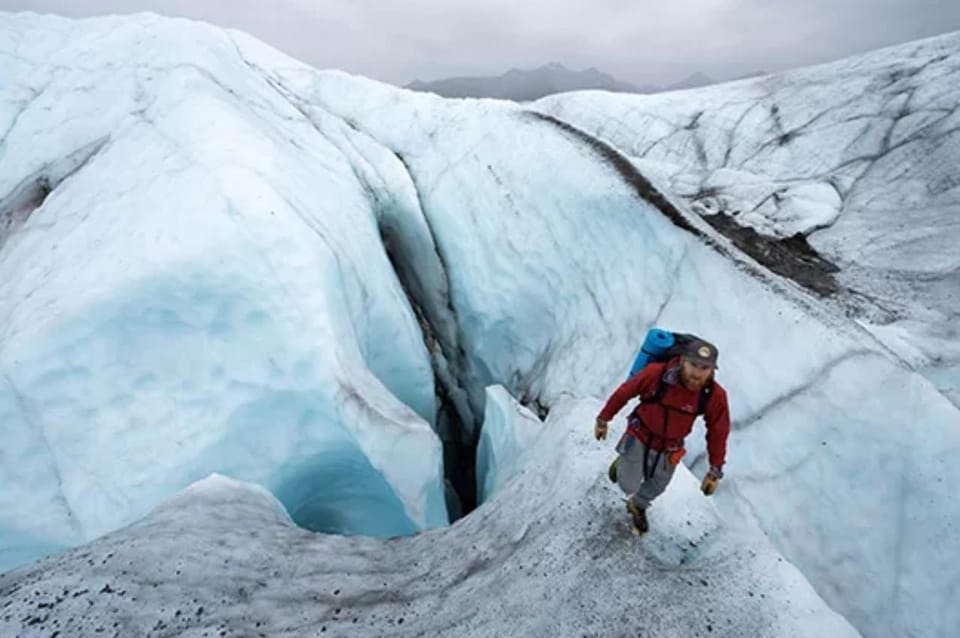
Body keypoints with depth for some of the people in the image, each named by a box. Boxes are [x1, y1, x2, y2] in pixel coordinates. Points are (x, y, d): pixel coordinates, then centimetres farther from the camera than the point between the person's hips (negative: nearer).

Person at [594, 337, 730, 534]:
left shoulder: (715, 395, -26)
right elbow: (624, 392, -16)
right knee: (629, 486, 3)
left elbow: (718, 432, -10)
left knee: (655, 488, 23)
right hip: (639, 438, -3)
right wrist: (603, 419, -4)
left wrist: (715, 470, -4)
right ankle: (622, 464, 38)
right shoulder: (656, 373, -32)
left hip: (668, 450, 3)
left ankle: (638, 506, 58)